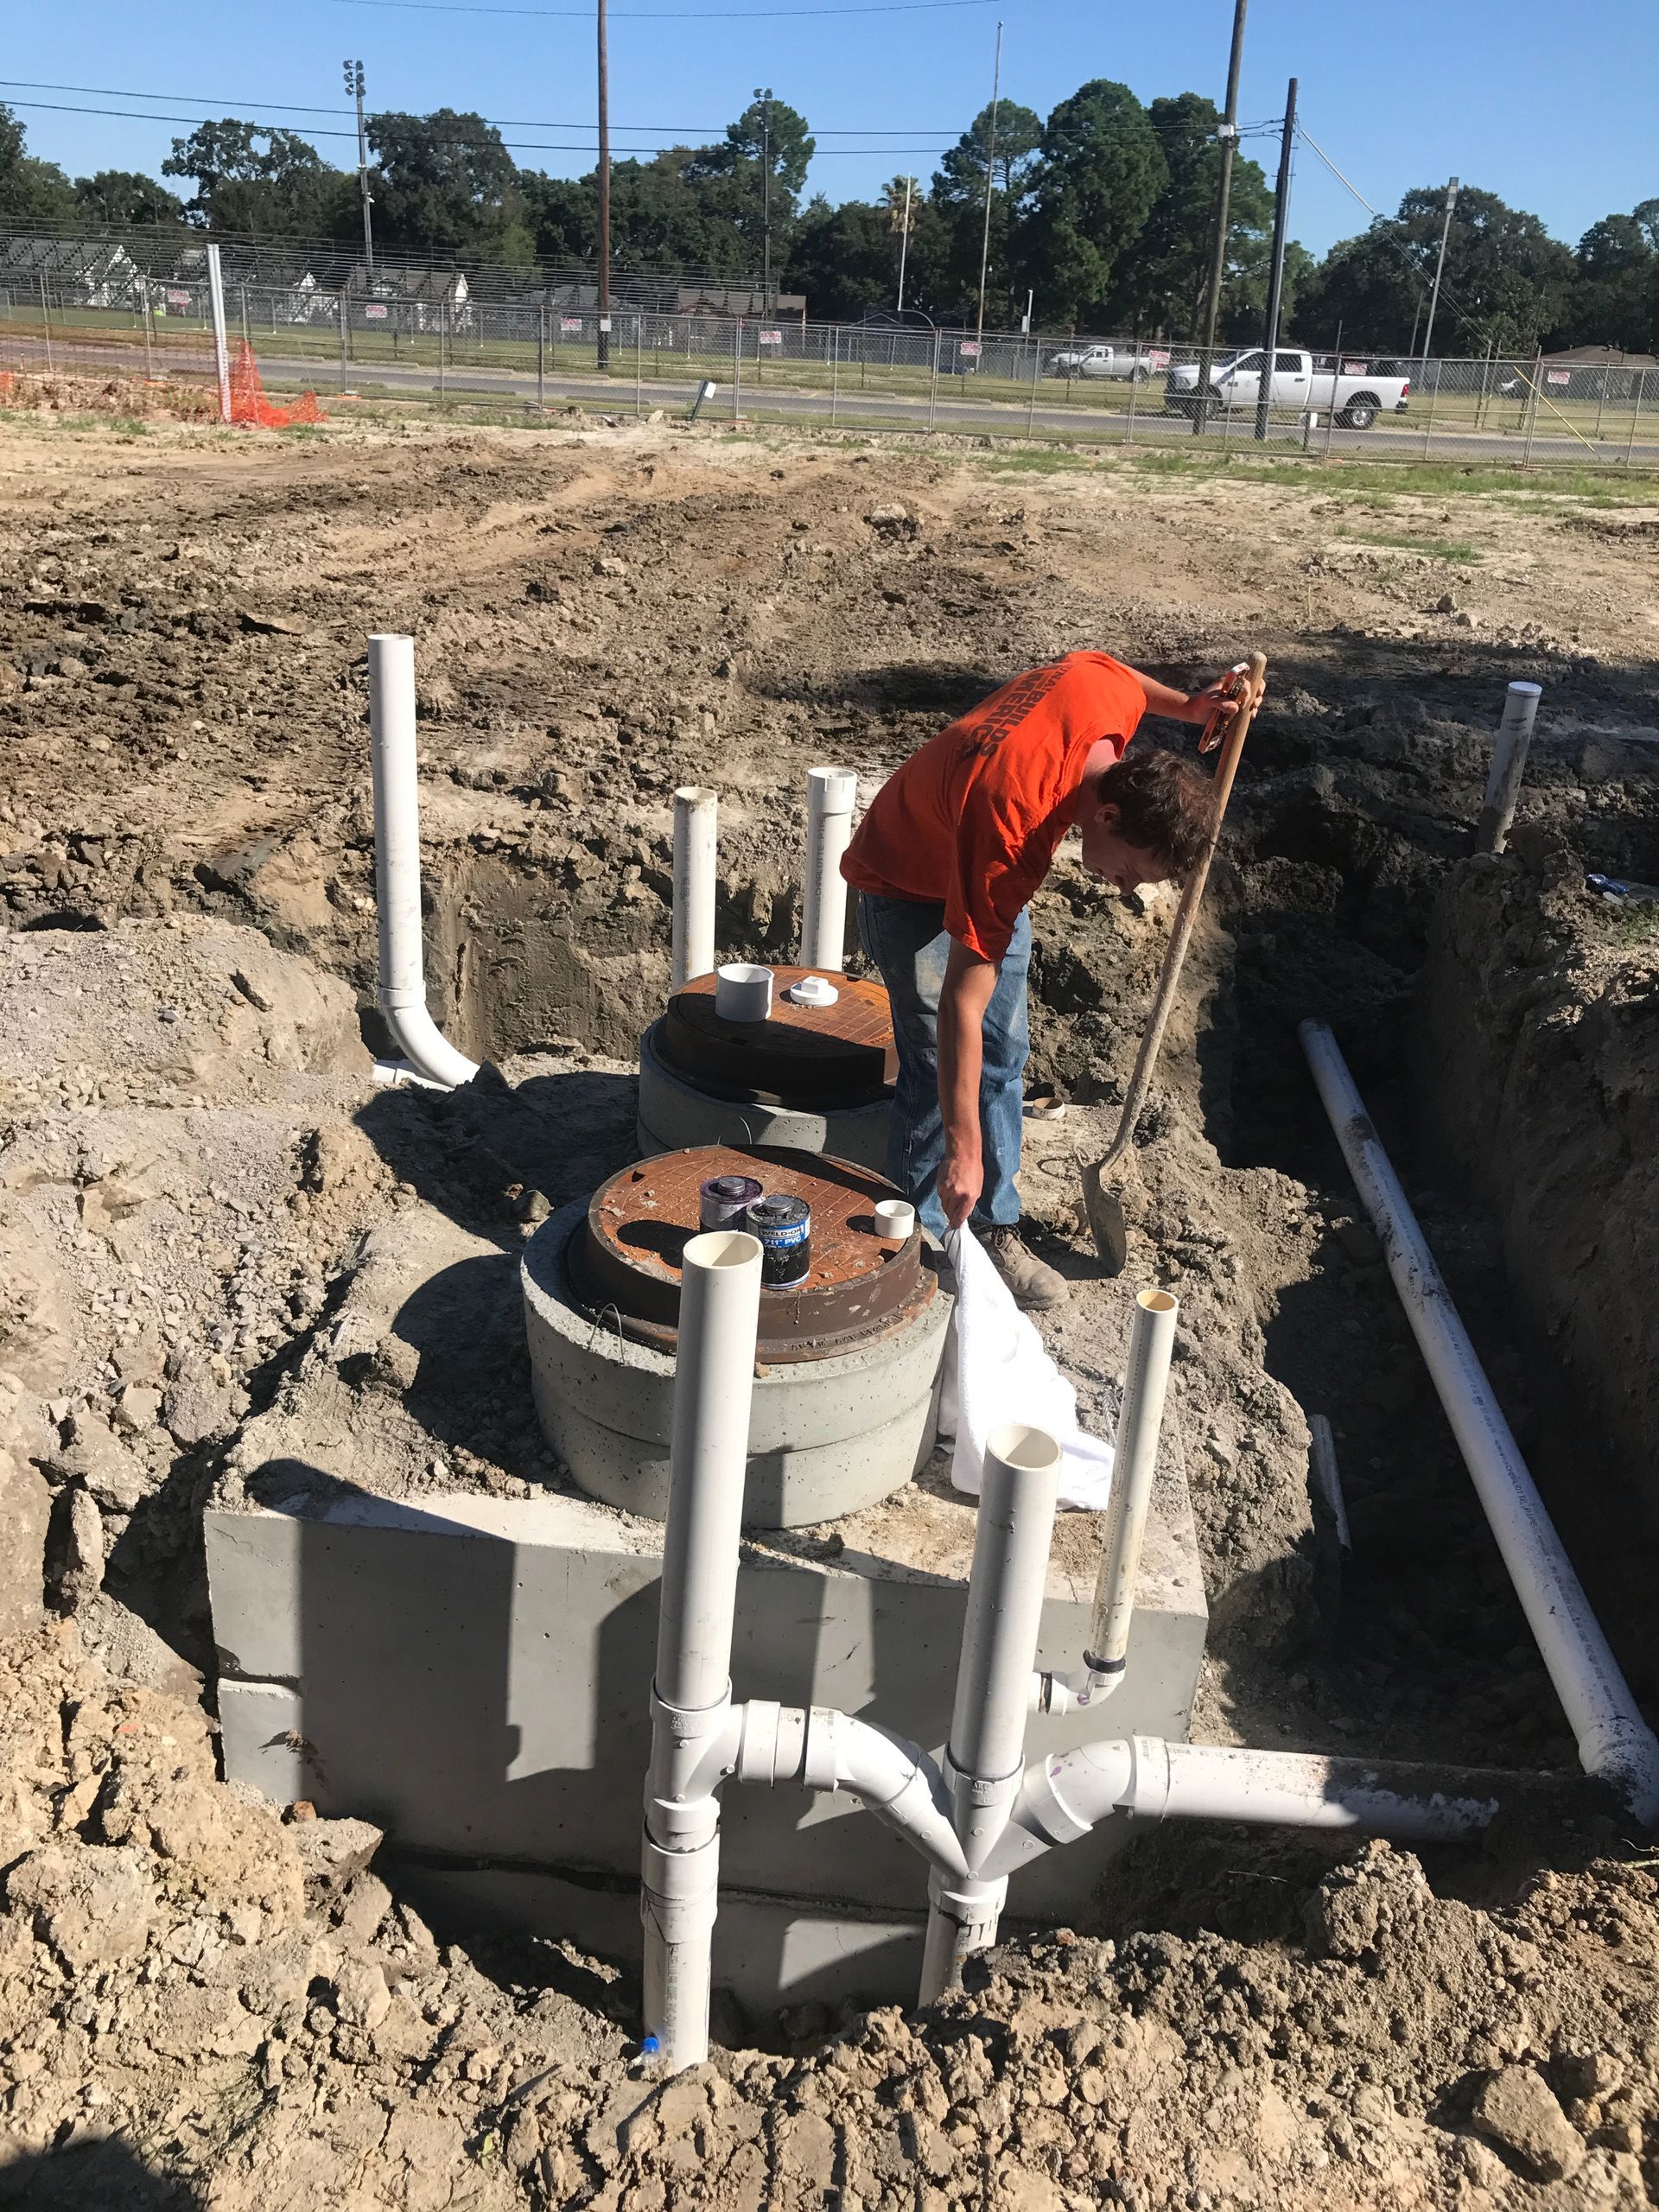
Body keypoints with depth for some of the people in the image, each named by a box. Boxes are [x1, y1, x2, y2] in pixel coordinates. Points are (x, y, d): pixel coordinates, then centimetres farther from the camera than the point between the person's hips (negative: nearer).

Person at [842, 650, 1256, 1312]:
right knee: (938, 1066, -11)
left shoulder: (1110, 692, -26)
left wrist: (1185, 706, -9)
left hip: (983, 869, 8)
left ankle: (995, 1230, 22)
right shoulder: (1011, 825, -43)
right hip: (907, 886, -7)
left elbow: (1105, 670, 3)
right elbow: (962, 1003, -39)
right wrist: (963, 1151, -38)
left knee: (1004, 1053, 10)